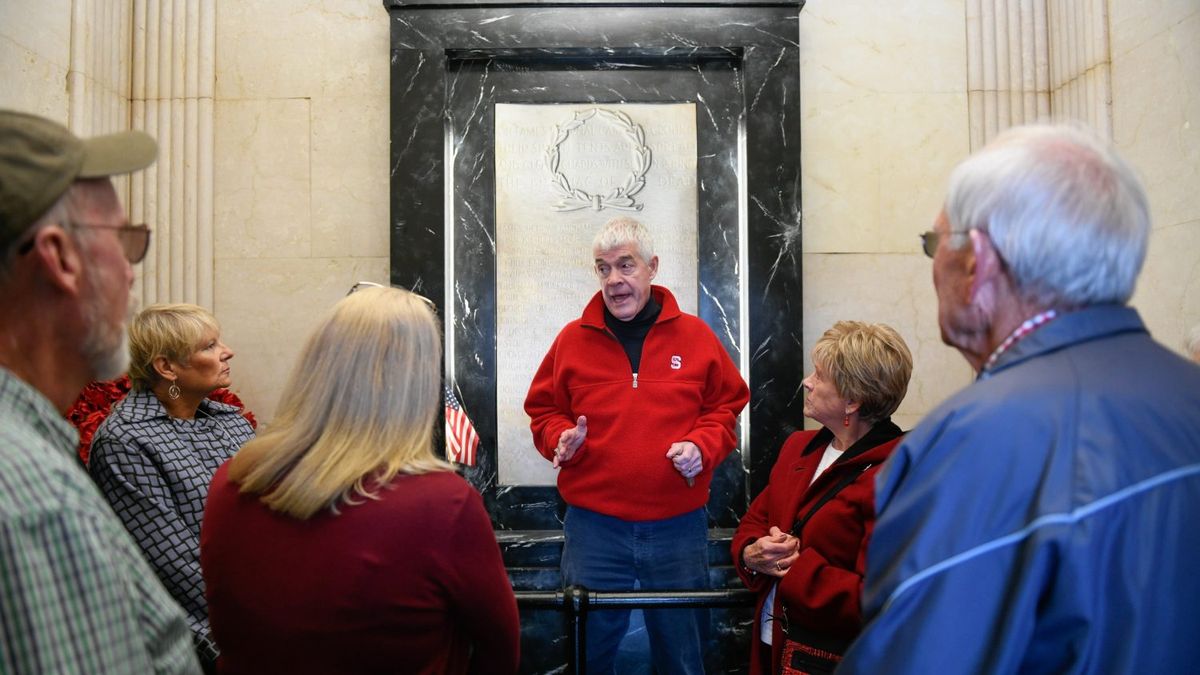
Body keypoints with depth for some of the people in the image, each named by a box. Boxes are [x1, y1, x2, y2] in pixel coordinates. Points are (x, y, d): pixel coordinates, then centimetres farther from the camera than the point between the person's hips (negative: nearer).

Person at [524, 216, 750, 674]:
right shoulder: (573, 339, 2)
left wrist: (702, 446, -9)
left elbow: (726, 407, 8)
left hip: (678, 528, 1)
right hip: (593, 528, 0)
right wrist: (562, 438, -11)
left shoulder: (695, 336, 2)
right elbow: (544, 412, 10)